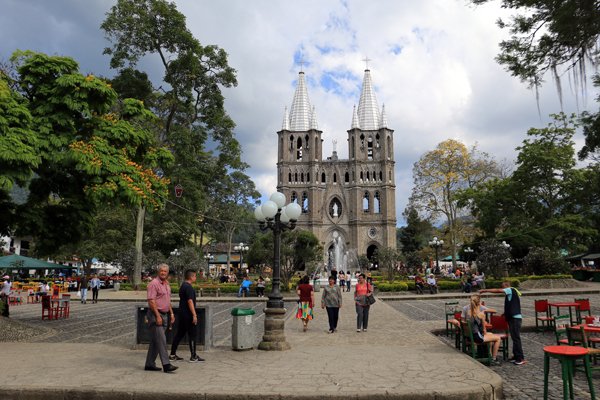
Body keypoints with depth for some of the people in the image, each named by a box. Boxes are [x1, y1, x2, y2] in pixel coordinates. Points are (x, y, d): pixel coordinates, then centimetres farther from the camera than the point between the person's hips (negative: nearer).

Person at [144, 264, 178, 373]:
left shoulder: (167, 284, 15)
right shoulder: (154, 283, -12)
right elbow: (151, 301, -19)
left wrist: (171, 313, 17)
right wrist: (158, 316, -22)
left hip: (164, 315, 9)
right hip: (155, 315, -9)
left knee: (155, 341, 12)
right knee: (161, 340, -11)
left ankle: (150, 364, 20)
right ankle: (166, 364, -11)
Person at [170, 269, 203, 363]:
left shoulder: (182, 286, 15)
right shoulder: (189, 287, -17)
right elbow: (190, 301, -23)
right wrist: (194, 315, -24)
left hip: (181, 314, 10)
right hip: (188, 315, -10)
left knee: (179, 334, 14)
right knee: (192, 335, -2)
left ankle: (172, 355, 18)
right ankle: (193, 356, 3)